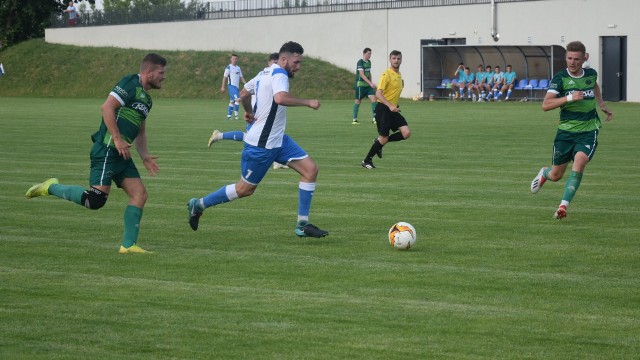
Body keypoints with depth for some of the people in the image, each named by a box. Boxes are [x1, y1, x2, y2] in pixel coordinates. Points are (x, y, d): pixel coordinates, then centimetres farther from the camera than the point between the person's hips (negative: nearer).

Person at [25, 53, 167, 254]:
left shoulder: (146, 99, 21)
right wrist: (117, 138, -22)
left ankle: (128, 245, 3)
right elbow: (107, 108, -19)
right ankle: (51, 188, 3)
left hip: (122, 154, 10)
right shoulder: (130, 83, -8)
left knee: (140, 194, 0)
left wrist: (145, 156, 17)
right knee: (95, 201, -15)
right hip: (107, 150, -10)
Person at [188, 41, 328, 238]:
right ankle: (199, 205, 21)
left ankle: (302, 224, 1)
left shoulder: (266, 73, 10)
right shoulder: (279, 75, -19)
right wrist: (307, 102, -31)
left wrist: (249, 112, 42)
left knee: (310, 169, -1)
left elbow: (243, 94, 23)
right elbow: (280, 98, -40)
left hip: (277, 140, 10)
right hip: (261, 145, -10)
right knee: (245, 189, 3)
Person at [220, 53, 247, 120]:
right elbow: (225, 77, -7)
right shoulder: (229, 67, -6)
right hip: (231, 86, -8)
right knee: (237, 99, -19)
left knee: (232, 101, 9)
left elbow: (241, 77, 19)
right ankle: (236, 114, -16)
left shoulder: (238, 68, 16)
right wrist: (223, 87, -11)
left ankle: (228, 115, 12)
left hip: (237, 86, 8)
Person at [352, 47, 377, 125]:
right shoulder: (360, 62, -14)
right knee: (358, 101, 1)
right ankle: (355, 119, 11)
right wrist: (370, 83, -28)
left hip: (368, 84, 6)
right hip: (360, 84, -6)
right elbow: (362, 75, -22)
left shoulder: (369, 62, 10)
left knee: (373, 98, -7)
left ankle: (375, 118, -9)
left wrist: (371, 83, 19)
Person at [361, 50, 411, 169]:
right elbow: (378, 94, -22)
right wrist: (390, 106, -31)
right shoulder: (386, 74, -13)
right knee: (384, 138, -7)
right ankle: (366, 161, 11)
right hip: (383, 109, -7)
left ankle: (379, 142, 11)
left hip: (393, 109, 7)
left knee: (406, 133, -8)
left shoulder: (399, 74, 13)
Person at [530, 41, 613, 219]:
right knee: (556, 175, 9)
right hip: (566, 131, -1)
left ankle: (563, 206, -25)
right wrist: (569, 98, -30)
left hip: (588, 132, 1)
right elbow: (545, 105, -22)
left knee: (579, 162, -26)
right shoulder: (560, 78, -11)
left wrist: (601, 104, 23)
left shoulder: (591, 74, 3)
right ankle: (544, 173, 48)